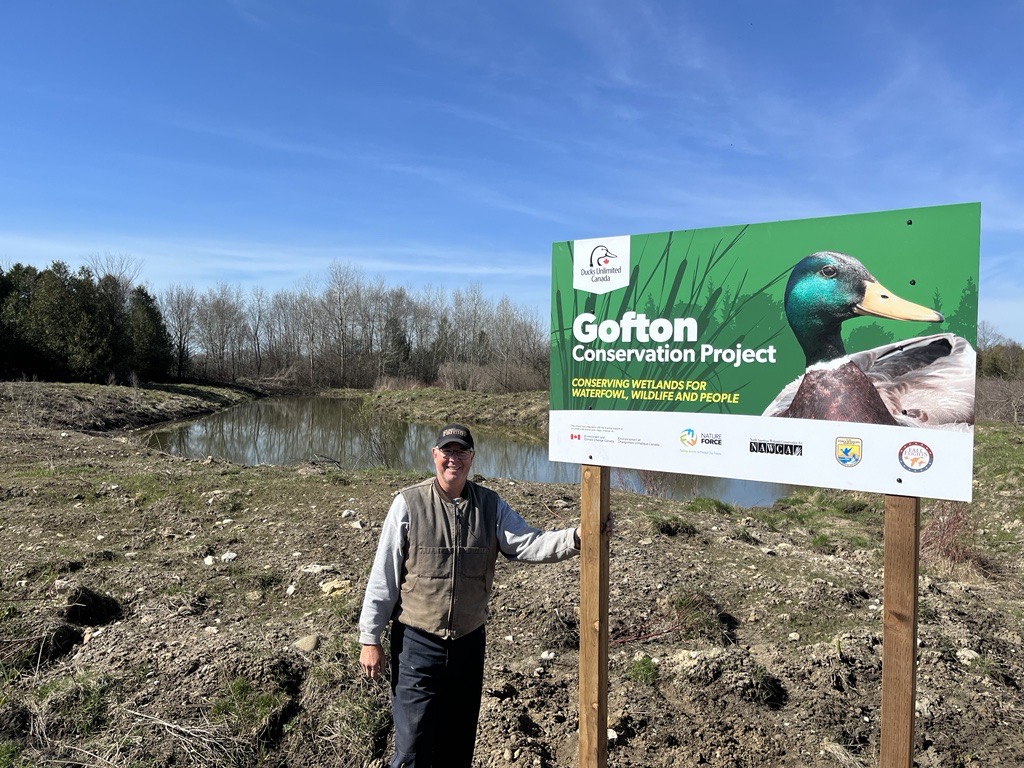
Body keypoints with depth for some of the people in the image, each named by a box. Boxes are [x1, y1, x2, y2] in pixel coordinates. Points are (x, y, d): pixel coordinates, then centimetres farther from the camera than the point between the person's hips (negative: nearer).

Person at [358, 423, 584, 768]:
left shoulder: (491, 505, -1)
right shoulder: (408, 503, -11)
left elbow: (528, 544, -10)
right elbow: (383, 576, -7)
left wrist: (576, 538, -27)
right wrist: (370, 639, -5)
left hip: (469, 641, 4)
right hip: (418, 644, -3)